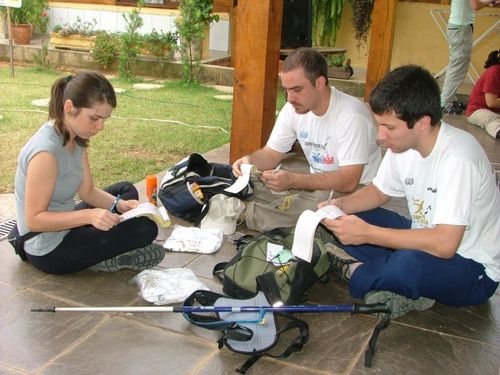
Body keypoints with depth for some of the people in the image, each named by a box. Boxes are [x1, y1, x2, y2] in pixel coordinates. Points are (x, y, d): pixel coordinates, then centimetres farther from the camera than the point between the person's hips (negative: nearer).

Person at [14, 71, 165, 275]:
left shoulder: (77, 139, -2)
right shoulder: (45, 151, -30)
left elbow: (87, 191, 3)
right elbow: (34, 219, -25)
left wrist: (119, 204, -13)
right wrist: (89, 215, -34)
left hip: (62, 226, 9)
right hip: (49, 253, -9)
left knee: (126, 190, 19)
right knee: (145, 228, -14)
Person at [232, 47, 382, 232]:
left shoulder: (351, 116, -26)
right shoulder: (293, 109, -4)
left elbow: (348, 181, -29)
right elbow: (271, 154, 4)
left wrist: (293, 180, -37)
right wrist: (250, 160, -20)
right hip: (315, 182, 6)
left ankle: (243, 214, -24)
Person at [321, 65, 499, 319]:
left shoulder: (458, 158, -30)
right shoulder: (402, 143, -6)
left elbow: (445, 244, -35)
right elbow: (379, 192, 10)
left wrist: (367, 233, -32)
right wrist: (340, 205, -10)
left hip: (473, 270, -7)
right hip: (427, 240, 8)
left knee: (410, 264, -38)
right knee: (346, 221, -1)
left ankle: (356, 272, -8)